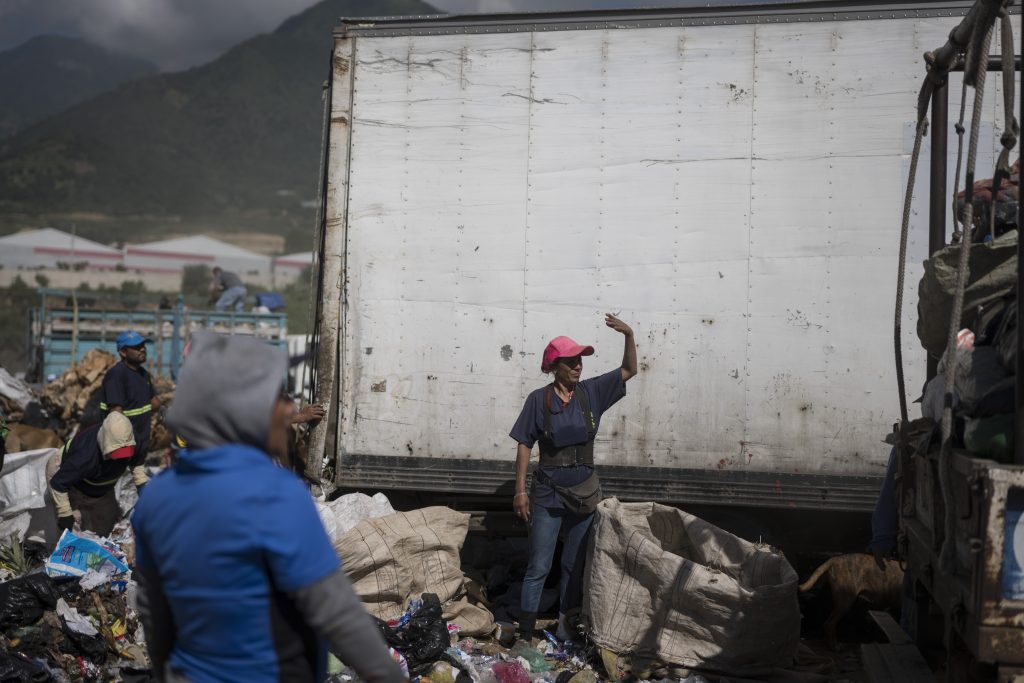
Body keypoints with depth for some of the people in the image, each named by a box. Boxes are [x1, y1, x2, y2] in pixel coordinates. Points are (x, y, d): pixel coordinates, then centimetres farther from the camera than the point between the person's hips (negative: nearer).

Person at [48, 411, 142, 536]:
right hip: (75, 489, -6)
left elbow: (137, 461, -2)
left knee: (104, 530, 14)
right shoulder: (86, 456, -45)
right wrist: (65, 514, -26)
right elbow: (58, 483, -32)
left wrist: (142, 484, -9)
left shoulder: (130, 440, -28)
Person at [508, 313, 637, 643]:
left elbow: (629, 370, 2)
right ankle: (525, 633, 7)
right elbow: (524, 445, -5)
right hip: (548, 493, -3)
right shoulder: (539, 399, -9)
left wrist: (629, 335, -14)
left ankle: (565, 624, 27)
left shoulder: (591, 392, -1)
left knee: (575, 564, 13)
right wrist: (520, 489, -8)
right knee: (539, 566, 0)